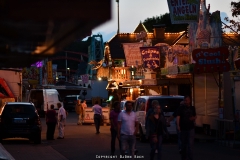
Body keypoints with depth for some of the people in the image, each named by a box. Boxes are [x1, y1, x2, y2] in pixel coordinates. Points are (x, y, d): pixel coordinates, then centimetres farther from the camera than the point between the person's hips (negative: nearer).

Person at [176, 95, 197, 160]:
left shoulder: (192, 108, 8)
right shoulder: (181, 108, -3)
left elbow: (195, 116, 20)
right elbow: (178, 117, -12)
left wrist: (194, 118, -5)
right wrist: (178, 125, -27)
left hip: (191, 128, 1)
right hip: (183, 128, -1)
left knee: (190, 143, -8)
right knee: (184, 144, 10)